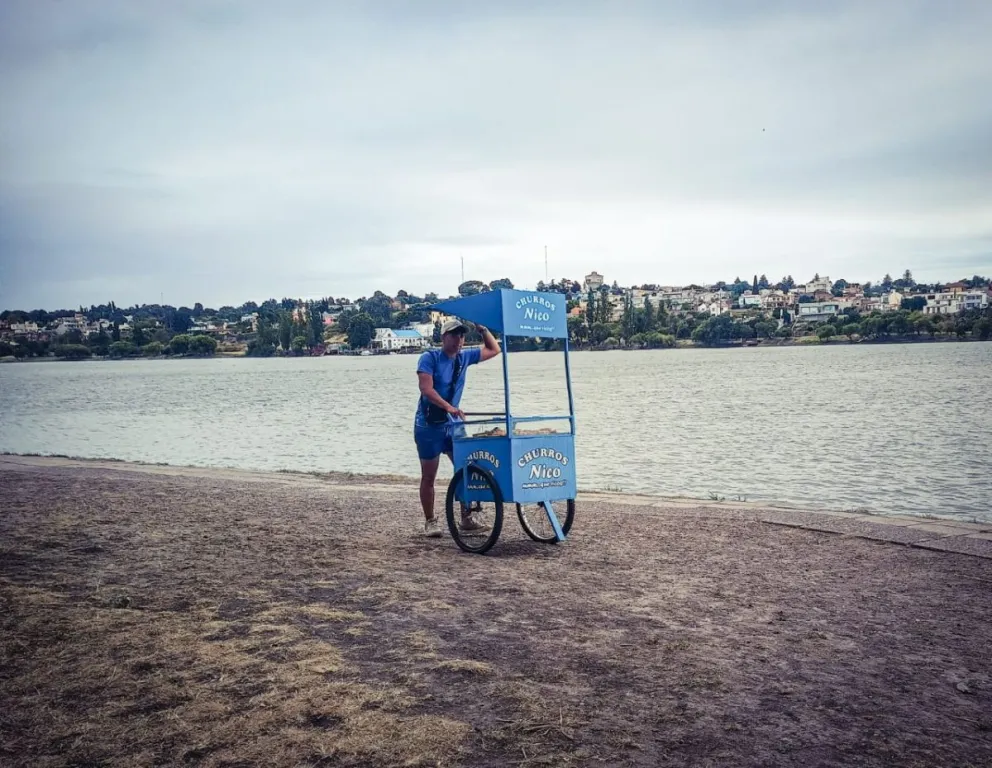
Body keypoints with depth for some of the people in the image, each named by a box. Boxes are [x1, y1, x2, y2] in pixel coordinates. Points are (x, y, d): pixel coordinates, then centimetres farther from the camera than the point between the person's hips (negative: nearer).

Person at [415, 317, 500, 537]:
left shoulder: (464, 357, 6)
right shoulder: (429, 358, -12)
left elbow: (493, 350, 16)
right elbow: (426, 389, -24)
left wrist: (482, 329, 0)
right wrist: (448, 407, -37)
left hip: (453, 423, 5)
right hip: (429, 425, -5)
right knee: (428, 477, 4)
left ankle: (467, 518, 10)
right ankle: (430, 521, 14)